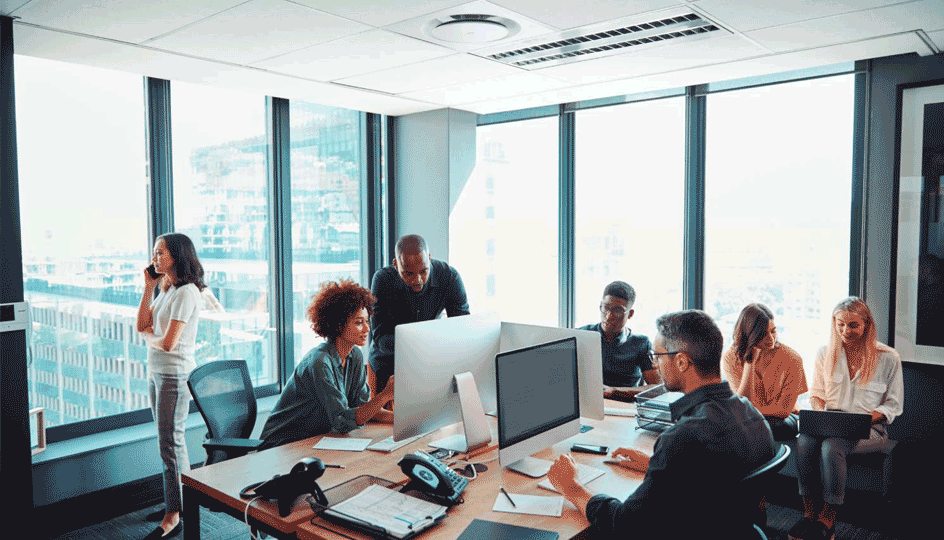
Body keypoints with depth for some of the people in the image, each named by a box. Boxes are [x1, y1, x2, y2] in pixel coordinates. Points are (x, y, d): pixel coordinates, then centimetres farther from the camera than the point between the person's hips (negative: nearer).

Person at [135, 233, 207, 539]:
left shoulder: (186, 293, -18)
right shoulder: (165, 290, 11)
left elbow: (167, 342, -23)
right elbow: (142, 325, 5)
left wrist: (148, 337, -1)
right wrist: (149, 287, 2)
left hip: (174, 375, -10)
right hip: (156, 372, 10)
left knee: (169, 443, -3)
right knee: (171, 440, 17)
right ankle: (181, 501, 30)